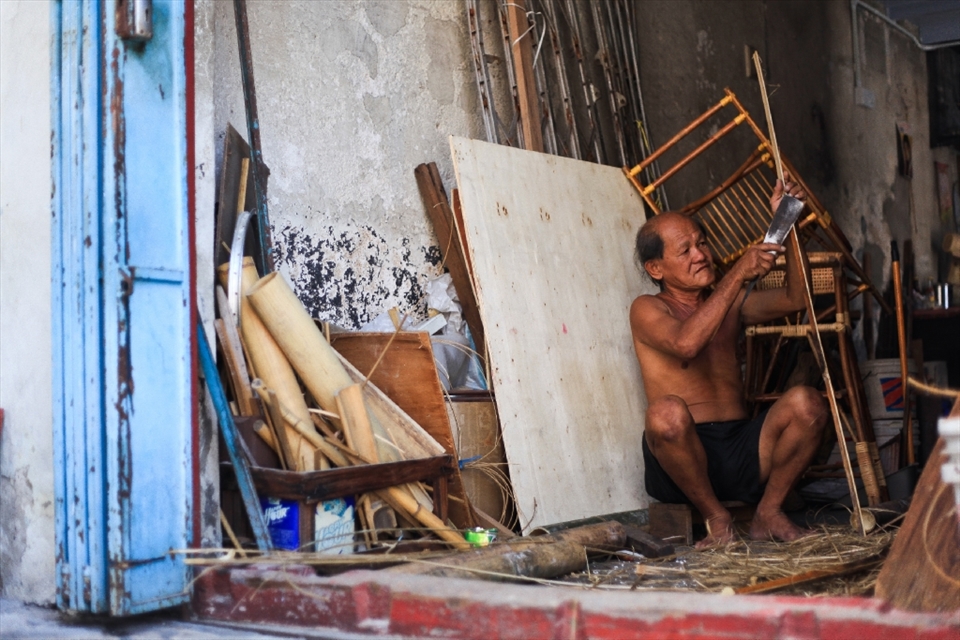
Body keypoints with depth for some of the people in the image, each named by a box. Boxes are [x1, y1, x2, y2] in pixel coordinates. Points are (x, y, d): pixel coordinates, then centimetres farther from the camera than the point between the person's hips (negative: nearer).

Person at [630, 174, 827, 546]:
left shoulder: (731, 302, 18)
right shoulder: (647, 310, 1)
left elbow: (794, 299, 3)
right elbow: (686, 343, -22)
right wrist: (738, 275, -24)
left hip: (743, 448, 4)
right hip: (682, 459, -4)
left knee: (806, 403, -21)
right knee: (666, 411, -37)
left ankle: (768, 514, -3)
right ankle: (717, 519, -12)